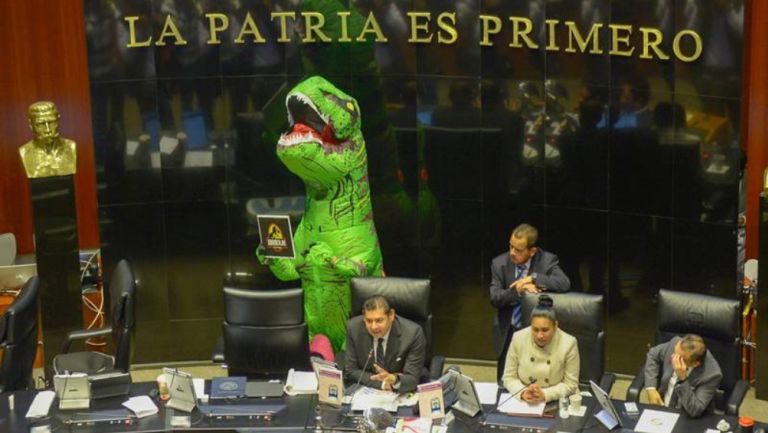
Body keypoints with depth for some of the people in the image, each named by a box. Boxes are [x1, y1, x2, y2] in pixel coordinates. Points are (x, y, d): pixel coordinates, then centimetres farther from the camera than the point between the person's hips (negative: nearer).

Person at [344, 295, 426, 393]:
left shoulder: (413, 333, -17)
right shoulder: (353, 328, -10)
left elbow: (413, 380, -16)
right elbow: (351, 371, -3)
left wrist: (395, 380, -36)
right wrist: (382, 383, -14)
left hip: (400, 393, -1)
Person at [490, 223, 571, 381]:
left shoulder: (548, 261, -10)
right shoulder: (499, 263, -5)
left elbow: (564, 284, -25)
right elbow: (495, 298, -11)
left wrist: (533, 278, -28)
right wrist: (519, 290, -26)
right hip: (507, 333, 2)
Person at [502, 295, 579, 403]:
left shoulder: (569, 343, -12)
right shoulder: (518, 338, -7)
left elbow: (571, 384, -5)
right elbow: (509, 377, 1)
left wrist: (545, 395, -19)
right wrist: (523, 393, -17)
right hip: (524, 402, 1)